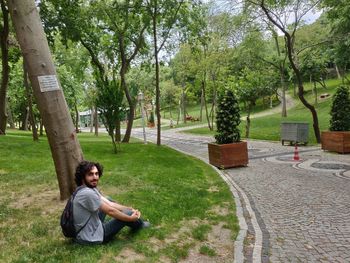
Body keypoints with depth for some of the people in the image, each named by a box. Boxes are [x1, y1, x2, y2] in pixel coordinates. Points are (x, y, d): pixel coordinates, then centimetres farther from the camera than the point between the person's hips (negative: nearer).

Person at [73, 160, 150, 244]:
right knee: (127, 213, -8)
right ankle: (139, 224, 28)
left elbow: (110, 204, 3)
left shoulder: (92, 189, 0)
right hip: (92, 237, -9)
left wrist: (131, 209, -3)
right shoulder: (87, 193, -29)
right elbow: (110, 211, -22)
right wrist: (131, 218, -10)